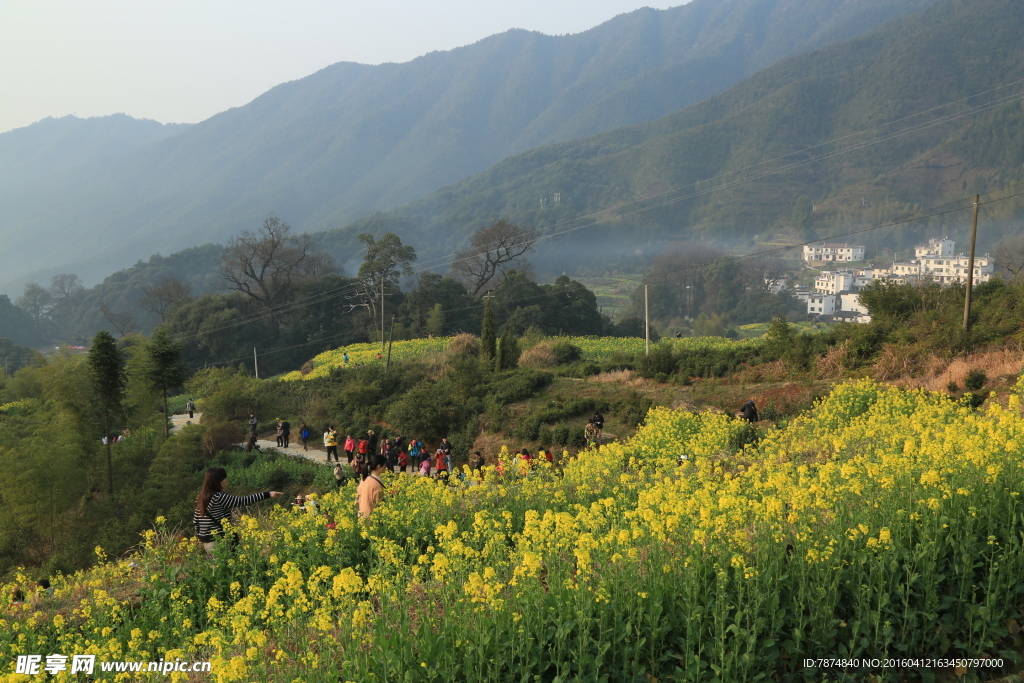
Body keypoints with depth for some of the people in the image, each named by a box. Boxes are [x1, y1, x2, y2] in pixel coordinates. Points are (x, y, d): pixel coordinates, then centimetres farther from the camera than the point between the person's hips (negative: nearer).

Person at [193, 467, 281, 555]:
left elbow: (195, 521, 14)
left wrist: (200, 537, 26)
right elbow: (242, 501, -19)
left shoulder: (201, 497, 8)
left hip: (206, 543, 9)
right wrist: (267, 494, -18)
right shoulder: (218, 498, -17)